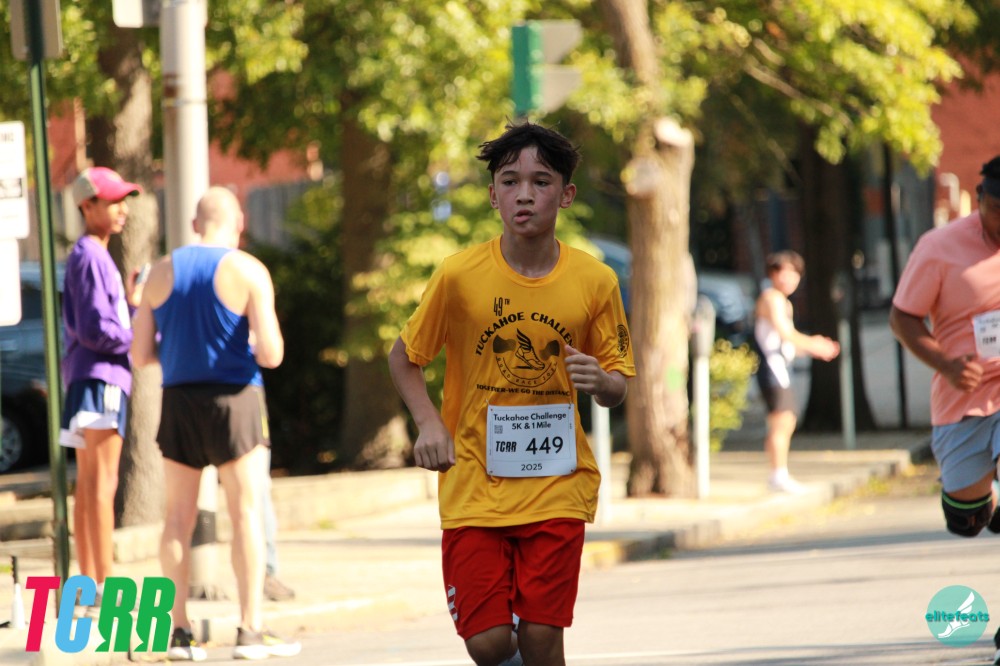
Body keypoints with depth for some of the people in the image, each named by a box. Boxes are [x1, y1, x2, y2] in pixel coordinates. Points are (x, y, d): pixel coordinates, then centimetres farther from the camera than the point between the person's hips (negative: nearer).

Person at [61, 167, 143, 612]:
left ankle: (89, 583, 14)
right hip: (99, 378, -11)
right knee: (102, 483, -12)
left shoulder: (91, 257, 19)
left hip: (97, 378, 11)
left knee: (89, 485, 11)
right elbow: (94, 329, -18)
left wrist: (131, 305, 10)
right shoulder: (89, 257, -11)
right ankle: (105, 586, -14)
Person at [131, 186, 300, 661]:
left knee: (179, 516, 9)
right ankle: (251, 630, -6)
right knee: (246, 512, 0)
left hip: (179, 399, 4)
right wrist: (266, 340, 10)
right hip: (234, 399, -4)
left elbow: (141, 354, 6)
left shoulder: (163, 271, 6)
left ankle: (178, 631, 6)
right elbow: (270, 355, -13)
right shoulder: (248, 272, -6)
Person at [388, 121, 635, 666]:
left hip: (556, 483, 0)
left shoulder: (594, 282, -3)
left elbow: (617, 387, 6)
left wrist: (601, 381, -18)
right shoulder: (459, 275, -7)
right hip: (473, 484, 0)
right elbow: (403, 357, 7)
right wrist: (430, 424, -8)